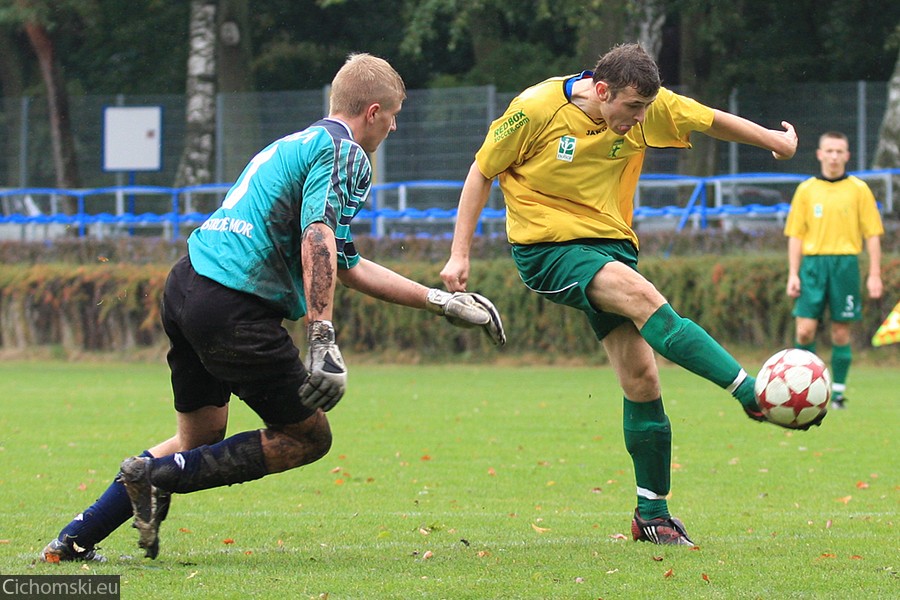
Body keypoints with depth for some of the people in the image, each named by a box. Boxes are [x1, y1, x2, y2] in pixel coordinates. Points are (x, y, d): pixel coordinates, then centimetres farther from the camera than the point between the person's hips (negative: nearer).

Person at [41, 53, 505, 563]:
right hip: (234, 309, -9)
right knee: (309, 438, 4)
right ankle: (158, 476, -5)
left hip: (186, 287, 9)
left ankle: (74, 540, 18)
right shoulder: (345, 152, -4)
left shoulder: (299, 143, 27)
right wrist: (324, 341, -28)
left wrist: (442, 302, 32)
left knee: (201, 437, 23)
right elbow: (318, 240, -21)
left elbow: (348, 266, 30)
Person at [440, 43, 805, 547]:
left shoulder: (649, 107, -4)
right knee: (642, 296, -31)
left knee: (642, 377, -4)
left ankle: (653, 514, 8)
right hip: (546, 245, -5)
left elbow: (714, 122, 11)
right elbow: (482, 173, -5)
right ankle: (752, 394, -36)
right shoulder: (536, 109, -15)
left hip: (610, 241, 5)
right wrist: (460, 255, -7)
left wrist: (778, 141, 23)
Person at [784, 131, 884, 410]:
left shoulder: (859, 189, 4)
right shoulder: (806, 190, 8)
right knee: (805, 330, -8)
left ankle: (837, 391, 9)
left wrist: (875, 274, -2)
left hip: (846, 263, -1)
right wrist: (793, 274, 1)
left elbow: (872, 234, 4)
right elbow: (795, 234, 9)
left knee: (841, 332, 2)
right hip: (813, 263, 1)